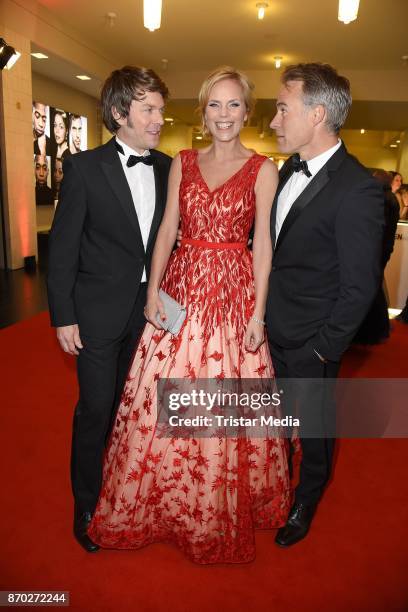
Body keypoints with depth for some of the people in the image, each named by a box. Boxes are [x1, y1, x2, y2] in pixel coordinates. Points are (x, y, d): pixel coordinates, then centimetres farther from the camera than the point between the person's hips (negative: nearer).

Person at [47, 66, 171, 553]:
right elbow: (62, 248, -8)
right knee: (97, 409, 7)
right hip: (99, 312, -3)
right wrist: (63, 316, -9)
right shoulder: (84, 168, -8)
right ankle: (88, 505, 31)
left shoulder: (167, 168, 3)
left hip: (151, 308, 4)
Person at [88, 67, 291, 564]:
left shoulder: (262, 170, 2)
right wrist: (153, 289, -4)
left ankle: (224, 511, 31)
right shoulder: (182, 163, 10)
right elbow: (167, 229, 7)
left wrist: (258, 312, -7)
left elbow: (263, 242, -2)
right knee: (164, 401, 6)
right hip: (181, 288, 3)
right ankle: (166, 503, 31)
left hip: (236, 292, -2)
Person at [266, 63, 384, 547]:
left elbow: (359, 286, -18)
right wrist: (262, 313, 7)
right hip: (270, 329, 7)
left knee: (314, 428, 17)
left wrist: (325, 348, -13)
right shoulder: (288, 170, 3)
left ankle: (305, 504, 44)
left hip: (310, 344, -7)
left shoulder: (357, 189, -21)